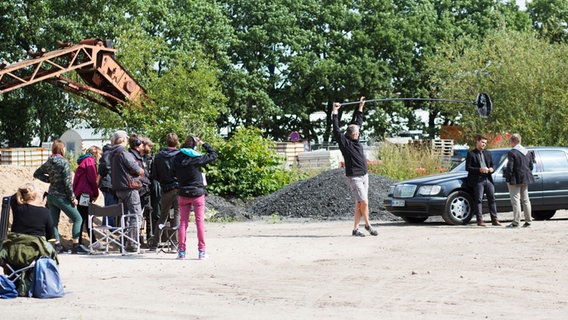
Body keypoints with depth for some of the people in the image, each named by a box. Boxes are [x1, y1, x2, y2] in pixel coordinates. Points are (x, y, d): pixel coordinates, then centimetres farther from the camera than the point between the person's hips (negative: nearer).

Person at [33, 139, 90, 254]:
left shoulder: (48, 162, 5)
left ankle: (57, 245, 9)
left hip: (51, 196, 7)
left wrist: (49, 180, 12)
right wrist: (73, 198, -10)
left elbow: (37, 174, 16)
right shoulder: (63, 162, -15)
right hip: (61, 196, -7)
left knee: (54, 222, 10)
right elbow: (67, 181, -17)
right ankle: (75, 245, -5)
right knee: (77, 219, 1)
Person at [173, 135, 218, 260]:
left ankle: (181, 251, 5)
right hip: (198, 193, -3)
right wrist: (204, 144, 7)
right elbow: (214, 154, 1)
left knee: (183, 222, 7)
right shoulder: (198, 158, -12)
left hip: (183, 194, 3)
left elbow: (174, 174, 9)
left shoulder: (177, 158, -3)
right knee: (200, 221, 3)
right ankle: (202, 251, 4)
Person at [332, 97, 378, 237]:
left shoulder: (355, 140, 12)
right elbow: (336, 130, -18)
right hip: (354, 177, -7)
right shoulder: (344, 142, -7)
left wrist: (360, 107, 25)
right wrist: (335, 113, -19)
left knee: (359, 204, 6)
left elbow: (358, 122, 23)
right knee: (364, 202, -11)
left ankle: (355, 229, 9)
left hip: (364, 175, 7)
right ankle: (368, 225, 6)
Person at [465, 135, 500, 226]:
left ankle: (494, 219, 5)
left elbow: (492, 165, 24)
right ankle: (480, 220, -4)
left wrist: (491, 169, -1)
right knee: (478, 200, -5)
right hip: (478, 180, -5)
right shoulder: (471, 154, 1)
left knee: (492, 199, 2)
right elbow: (468, 167, -6)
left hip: (488, 179, 5)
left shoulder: (488, 153, 20)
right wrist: (479, 170, -17)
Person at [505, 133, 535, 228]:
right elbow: (531, 166, 11)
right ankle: (528, 221, 16)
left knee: (515, 200, -5)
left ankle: (516, 222, -8)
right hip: (525, 179, 7)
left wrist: (508, 178, -8)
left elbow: (509, 168, -17)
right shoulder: (527, 152, 8)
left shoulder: (511, 152, -14)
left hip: (515, 179, -7)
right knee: (525, 200, 14)